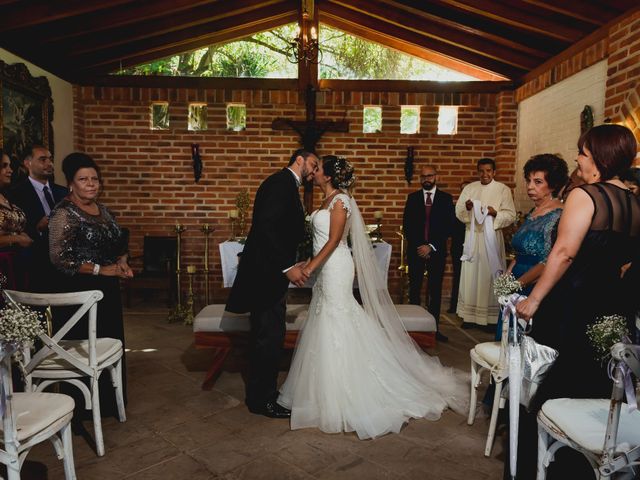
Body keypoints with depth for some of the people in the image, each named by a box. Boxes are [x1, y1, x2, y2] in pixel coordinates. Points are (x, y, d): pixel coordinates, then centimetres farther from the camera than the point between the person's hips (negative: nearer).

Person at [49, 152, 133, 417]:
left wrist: (122, 262, 0)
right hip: (80, 292, -7)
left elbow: (117, 244, 20)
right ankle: (83, 407, 19)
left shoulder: (103, 209, 10)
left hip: (108, 290, 7)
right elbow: (60, 258, -18)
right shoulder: (64, 213, -12)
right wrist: (101, 269, -17)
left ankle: (109, 402, 30)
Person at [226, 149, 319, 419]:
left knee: (269, 336, 17)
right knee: (269, 337, -2)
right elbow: (266, 226, -24)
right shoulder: (281, 182, -13)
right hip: (266, 273, -10)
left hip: (272, 273, 10)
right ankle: (261, 400, 13)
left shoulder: (288, 186, 18)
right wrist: (287, 266, -23)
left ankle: (263, 393, 30)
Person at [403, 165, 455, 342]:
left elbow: (449, 226, -2)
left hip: (436, 251, -1)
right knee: (414, 289, 3)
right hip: (416, 250, 1)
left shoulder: (446, 198, 4)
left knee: (435, 291, 3)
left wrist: (431, 246, -10)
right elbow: (407, 225, 3)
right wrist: (418, 247, -6)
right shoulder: (412, 198, 7)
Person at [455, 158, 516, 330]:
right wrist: (466, 207, -14)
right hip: (472, 237, 3)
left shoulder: (503, 189, 2)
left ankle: (492, 317, 8)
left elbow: (511, 215, -2)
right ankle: (470, 315, 12)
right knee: (471, 275, 4)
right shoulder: (469, 188, 10)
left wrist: (495, 213, -20)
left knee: (490, 275, 0)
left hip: (492, 238, -2)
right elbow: (458, 212, 7)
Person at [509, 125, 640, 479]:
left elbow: (564, 253, -22)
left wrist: (533, 299, -18)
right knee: (590, 390, 19)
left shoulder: (584, 195, -14)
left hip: (568, 304, -7)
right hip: (609, 306, 7)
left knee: (547, 387, 7)